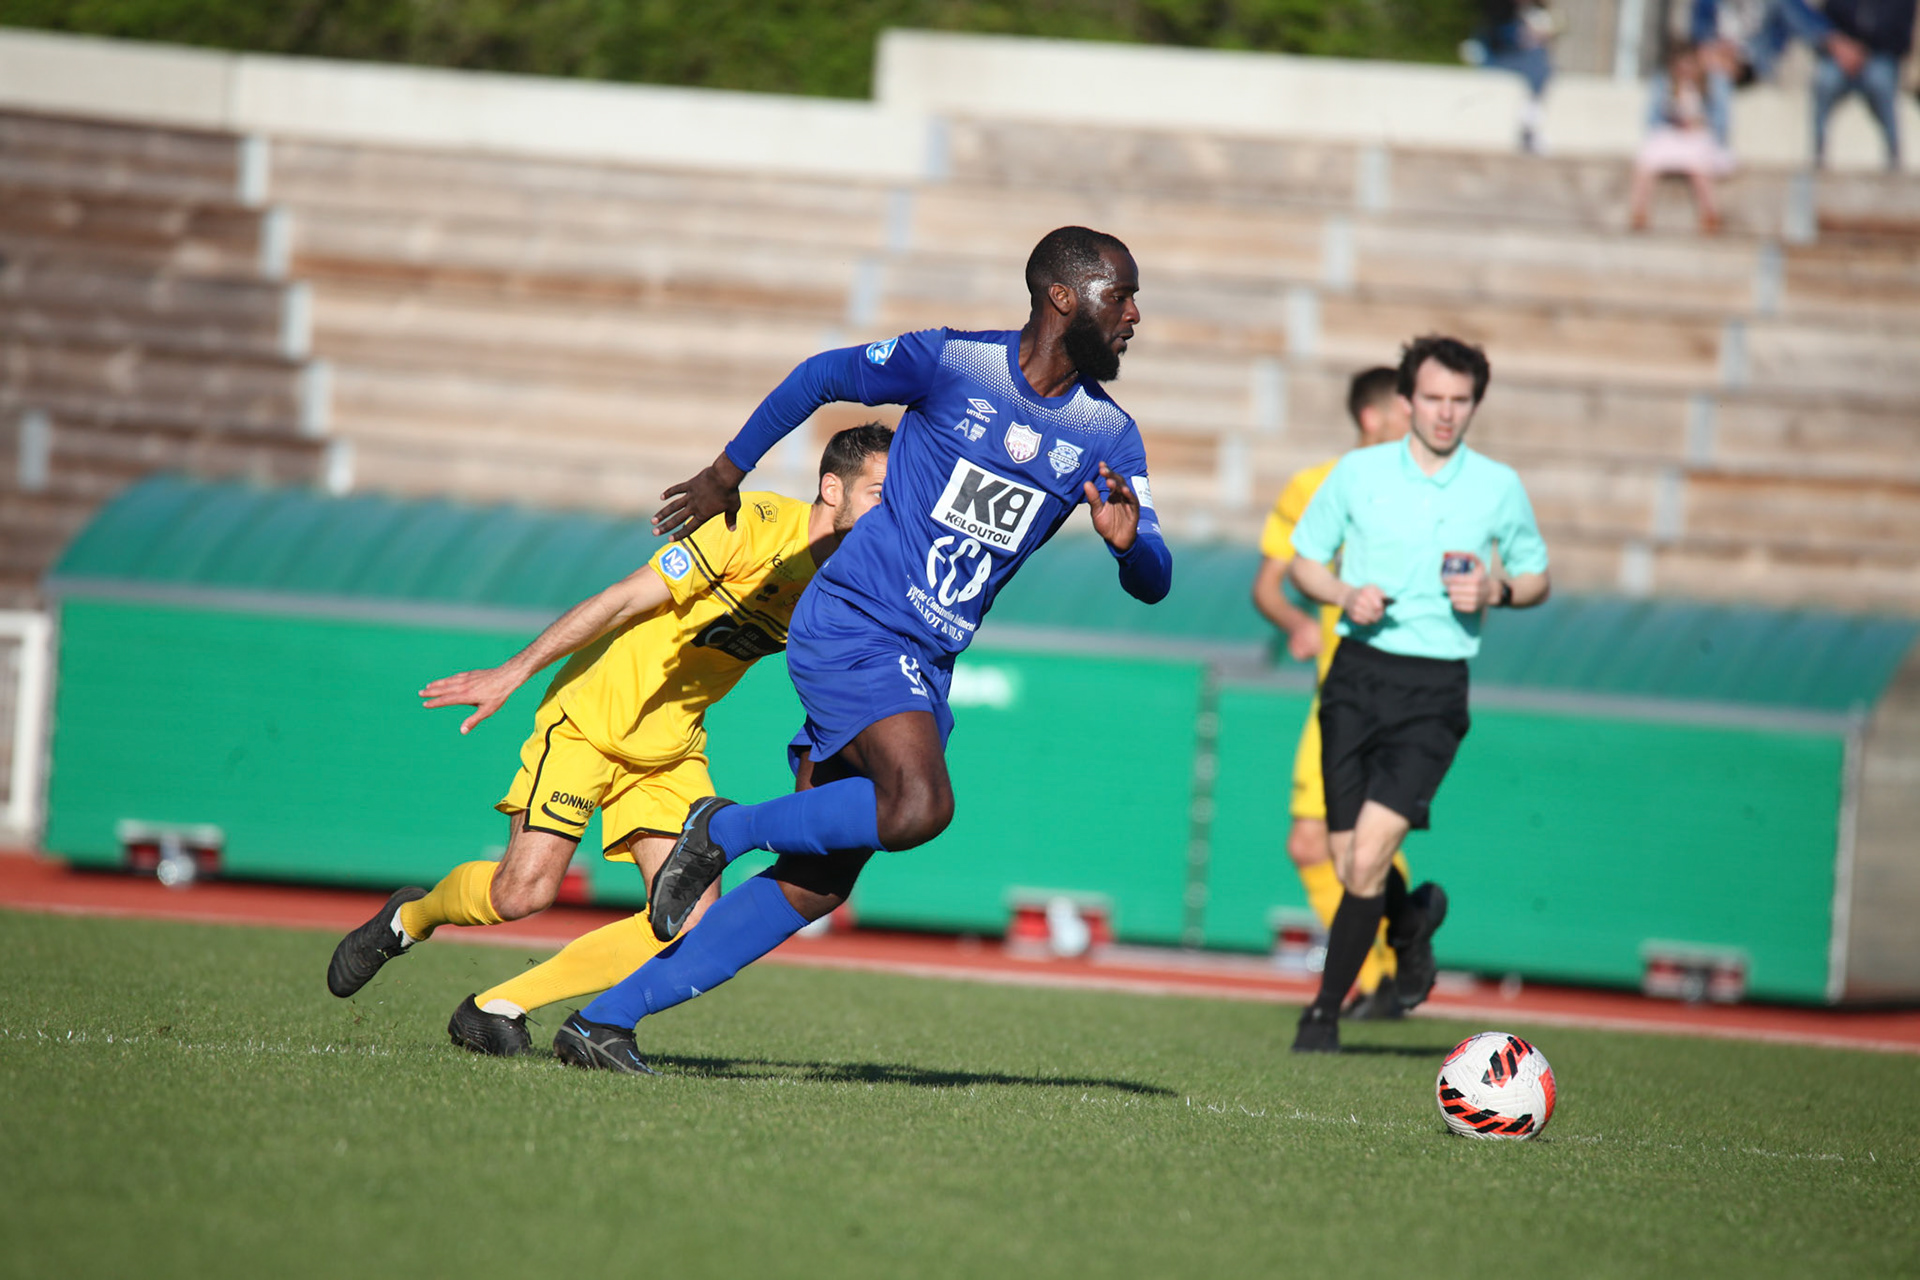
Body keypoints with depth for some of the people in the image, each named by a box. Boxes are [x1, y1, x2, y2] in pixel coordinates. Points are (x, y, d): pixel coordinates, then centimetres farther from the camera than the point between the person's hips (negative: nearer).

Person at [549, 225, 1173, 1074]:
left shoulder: (1109, 439, 6)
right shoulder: (950, 363, -6)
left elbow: (1153, 584, 4)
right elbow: (823, 376, 9)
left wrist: (1129, 541, -20)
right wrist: (727, 474, 17)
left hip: (924, 668, 6)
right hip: (851, 624, -6)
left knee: (811, 888, 1)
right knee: (920, 805, -30)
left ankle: (606, 1018, 7)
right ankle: (725, 828, -8)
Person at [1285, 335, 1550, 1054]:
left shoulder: (1499, 488, 2)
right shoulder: (1357, 473, 3)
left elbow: (1536, 576, 14)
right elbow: (1303, 561, 11)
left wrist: (1497, 592, -8)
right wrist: (1346, 594, -10)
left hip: (1434, 690, -2)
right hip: (1358, 674, 2)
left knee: (1368, 857, -15)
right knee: (1349, 867, 1)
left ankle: (1326, 1011, -1)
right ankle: (1412, 923, 36)